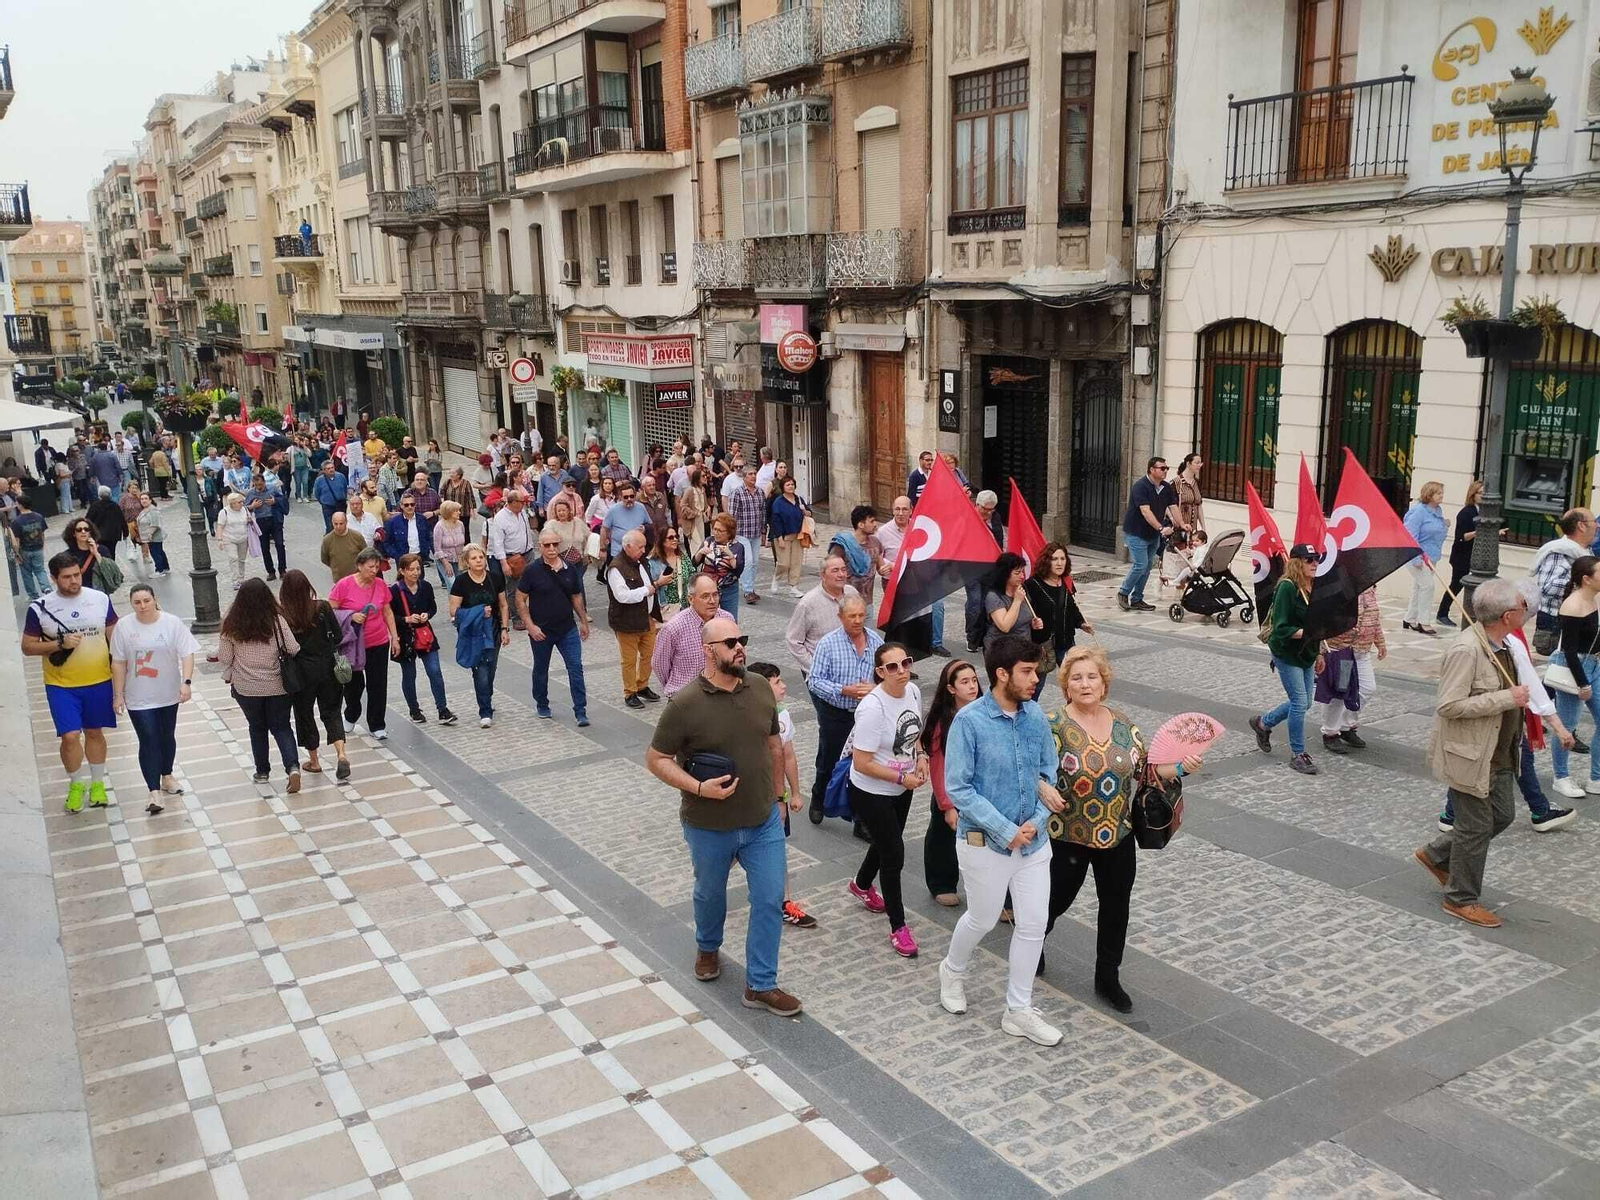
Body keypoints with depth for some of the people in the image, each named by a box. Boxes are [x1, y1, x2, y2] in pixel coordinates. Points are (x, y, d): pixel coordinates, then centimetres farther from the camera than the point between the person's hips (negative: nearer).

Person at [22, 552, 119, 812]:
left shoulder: (100, 600, -3)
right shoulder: (40, 608, -8)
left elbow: (114, 636, 6)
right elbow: (27, 647, -3)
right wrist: (60, 644, -20)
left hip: (99, 681, 2)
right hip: (61, 685, -2)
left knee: (94, 733, 14)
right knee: (70, 736, -6)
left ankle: (98, 783, 31)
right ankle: (76, 785, 18)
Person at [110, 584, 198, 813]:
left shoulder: (172, 623, -8)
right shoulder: (123, 627, -7)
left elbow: (187, 654, -10)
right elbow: (118, 663, -2)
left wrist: (186, 682, -23)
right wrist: (118, 695, -1)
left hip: (168, 695, 2)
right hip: (139, 699, -2)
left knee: (167, 737, 17)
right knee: (148, 742, -6)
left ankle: (167, 777, 38)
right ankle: (154, 792, -6)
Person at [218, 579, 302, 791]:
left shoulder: (231, 626, -10)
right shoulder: (277, 622, -14)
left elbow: (224, 657, -2)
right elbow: (293, 650, -10)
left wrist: (228, 677, 17)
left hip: (246, 688, 1)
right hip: (276, 686, -1)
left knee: (257, 728, 19)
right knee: (281, 728, 10)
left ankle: (262, 772, 28)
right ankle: (293, 766, -10)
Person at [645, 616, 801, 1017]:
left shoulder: (761, 688, -6)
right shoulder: (685, 704, -20)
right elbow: (656, 759, -13)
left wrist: (773, 795, 12)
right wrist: (699, 788, -24)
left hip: (763, 822, 3)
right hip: (709, 828, -3)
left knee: (770, 900, 4)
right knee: (710, 893, 21)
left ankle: (761, 985, 19)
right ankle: (707, 948, 51)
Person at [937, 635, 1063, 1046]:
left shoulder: (1035, 716, -4)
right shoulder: (969, 721, -20)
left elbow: (1050, 773, 6)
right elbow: (958, 789, -19)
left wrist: (1036, 820, -10)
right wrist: (1007, 832, -20)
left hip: (1034, 840, 5)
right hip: (985, 842, -5)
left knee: (1033, 924, 10)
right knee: (983, 920, 14)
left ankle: (1019, 1011, 26)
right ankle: (953, 971, 45)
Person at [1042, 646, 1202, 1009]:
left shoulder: (1122, 723, 1)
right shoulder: (1054, 724, -14)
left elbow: (1146, 768, 8)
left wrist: (1180, 768, -7)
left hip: (1118, 836, 4)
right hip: (1068, 837, -4)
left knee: (1116, 905, 13)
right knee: (1058, 898, 14)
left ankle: (1108, 977, 31)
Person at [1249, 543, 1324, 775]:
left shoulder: (1312, 587, 5)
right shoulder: (1287, 587, -18)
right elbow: (1281, 629, -21)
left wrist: (1318, 651, 17)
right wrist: (1308, 633, -29)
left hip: (1305, 654, 8)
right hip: (1286, 654, -8)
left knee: (1303, 702, 14)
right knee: (1300, 701, -6)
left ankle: (1263, 723, 36)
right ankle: (1298, 755, 8)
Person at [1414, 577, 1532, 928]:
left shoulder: (1501, 643, 4)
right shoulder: (1466, 649, -27)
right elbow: (1450, 705, -29)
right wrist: (1508, 699, -27)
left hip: (1498, 754, 9)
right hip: (1469, 756, -9)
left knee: (1502, 815, 19)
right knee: (1476, 826, 4)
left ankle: (1436, 855, 37)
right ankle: (1462, 899, 22)